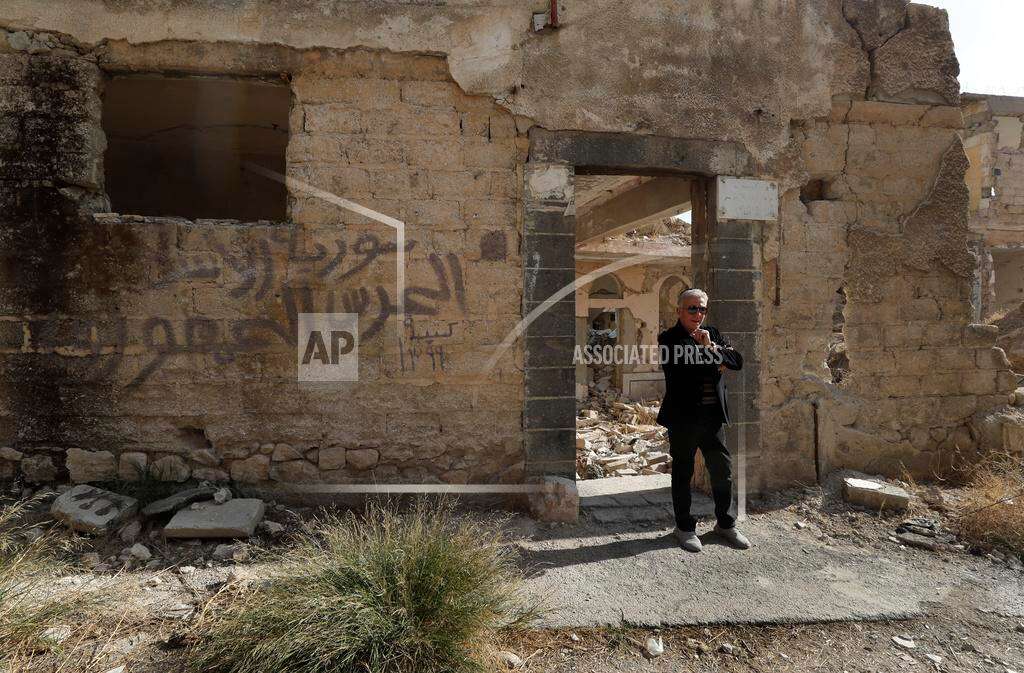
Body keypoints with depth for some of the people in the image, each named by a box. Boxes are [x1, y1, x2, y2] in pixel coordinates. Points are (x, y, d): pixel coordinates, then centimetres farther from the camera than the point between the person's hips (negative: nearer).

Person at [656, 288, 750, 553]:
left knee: (722, 470, 13)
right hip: (683, 417, -5)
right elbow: (681, 368, -22)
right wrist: (716, 363, -10)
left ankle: (725, 524, 31)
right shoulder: (668, 338, -5)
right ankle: (685, 527, 23)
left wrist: (711, 347, -13)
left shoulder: (714, 334, 12)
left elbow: (737, 361, 1)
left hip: (713, 415, 5)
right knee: (683, 473, 8)